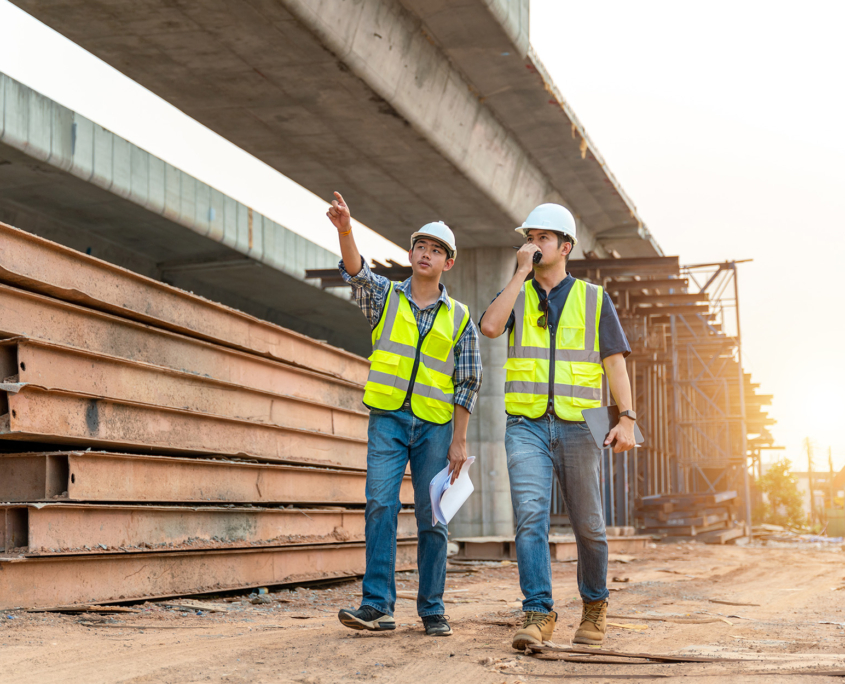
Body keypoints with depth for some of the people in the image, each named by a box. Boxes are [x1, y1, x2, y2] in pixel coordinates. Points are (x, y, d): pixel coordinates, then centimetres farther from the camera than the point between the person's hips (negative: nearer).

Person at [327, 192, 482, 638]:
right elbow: (355, 271, -13)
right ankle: (377, 606, -11)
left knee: (431, 517, 2)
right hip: (388, 420, 0)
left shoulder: (459, 318, 8)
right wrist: (345, 230, -32)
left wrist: (459, 440, -1)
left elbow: (467, 384, 6)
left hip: (435, 425, 0)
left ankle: (432, 609, 10)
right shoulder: (385, 296, 9)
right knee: (380, 506, -11)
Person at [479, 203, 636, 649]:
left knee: (587, 525, 7)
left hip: (577, 427, 0)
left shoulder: (593, 299, 7)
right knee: (530, 515, -16)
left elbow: (615, 362, 2)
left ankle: (594, 605, 29)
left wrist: (627, 419, -9)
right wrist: (521, 273, -8)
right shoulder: (516, 295, 10)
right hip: (526, 425, 0)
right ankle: (538, 615, -18)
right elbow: (489, 327, -11)